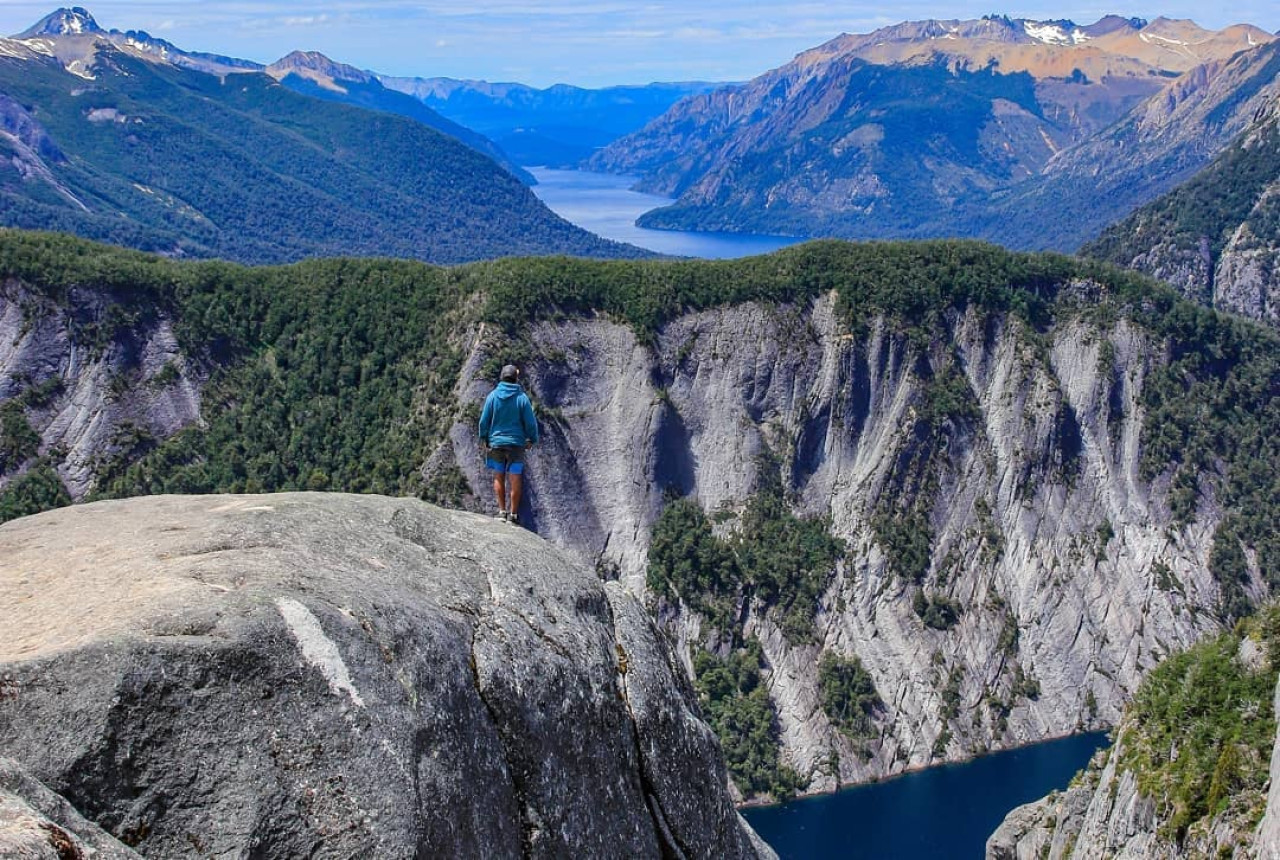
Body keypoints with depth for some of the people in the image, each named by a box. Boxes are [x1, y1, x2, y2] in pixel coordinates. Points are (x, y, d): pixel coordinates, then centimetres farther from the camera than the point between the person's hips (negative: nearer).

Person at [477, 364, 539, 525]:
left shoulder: (493, 396, -4)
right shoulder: (522, 398, -8)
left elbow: (484, 420, 0)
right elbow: (530, 422, -5)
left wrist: (484, 438, 15)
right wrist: (532, 439, 11)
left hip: (496, 442, 2)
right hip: (516, 443, -2)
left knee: (499, 477, 13)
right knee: (515, 480, 3)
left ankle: (502, 511, 14)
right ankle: (513, 514, 5)